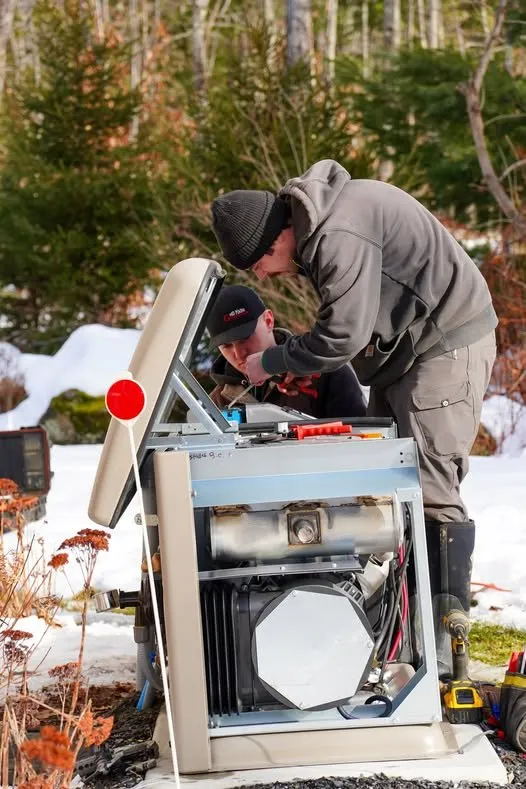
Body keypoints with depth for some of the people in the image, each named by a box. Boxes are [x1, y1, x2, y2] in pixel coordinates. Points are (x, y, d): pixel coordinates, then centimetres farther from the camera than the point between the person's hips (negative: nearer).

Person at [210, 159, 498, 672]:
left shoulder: (339, 238, -28)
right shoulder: (312, 222, 5)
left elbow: (341, 337, -27)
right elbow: (344, 318, 15)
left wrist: (270, 362, -13)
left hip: (447, 345, -11)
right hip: (404, 347, 11)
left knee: (430, 488, -13)